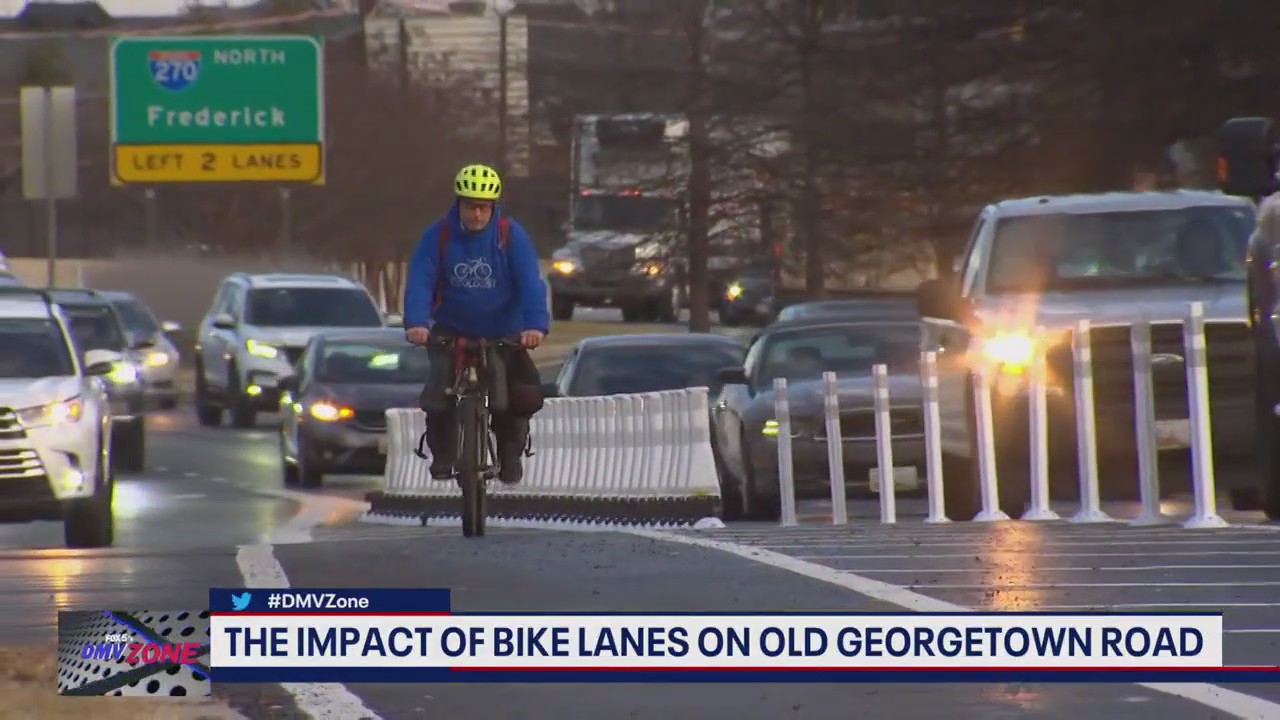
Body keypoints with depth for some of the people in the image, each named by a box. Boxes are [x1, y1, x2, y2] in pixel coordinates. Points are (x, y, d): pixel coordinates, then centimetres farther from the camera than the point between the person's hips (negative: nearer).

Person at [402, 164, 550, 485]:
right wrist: (416, 323, -38)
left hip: (504, 334, 0)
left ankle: (510, 454, 12)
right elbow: (420, 281, -20)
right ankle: (442, 456, 2)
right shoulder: (438, 236, -11)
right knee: (439, 393, -20)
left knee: (526, 395, -13)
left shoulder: (511, 235, -12)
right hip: (451, 332, 0)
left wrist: (536, 324, -39)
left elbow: (530, 281, -22)